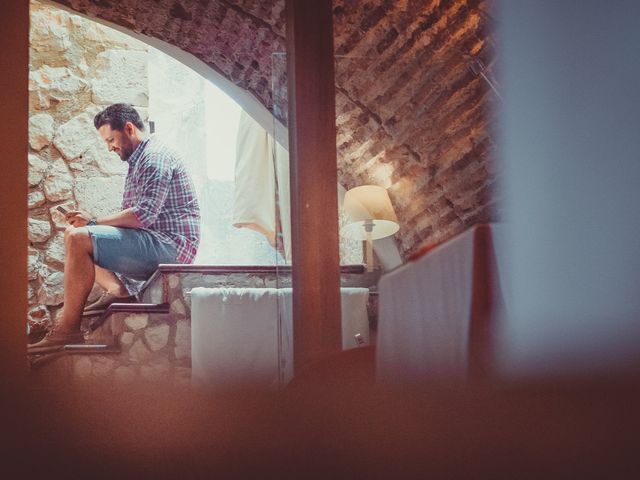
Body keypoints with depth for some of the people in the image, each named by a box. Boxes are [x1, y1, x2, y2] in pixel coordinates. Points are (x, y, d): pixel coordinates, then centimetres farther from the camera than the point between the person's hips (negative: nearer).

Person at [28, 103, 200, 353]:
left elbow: (143, 216, -22)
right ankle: (117, 290, -3)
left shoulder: (155, 157, -10)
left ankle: (68, 329, -24)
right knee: (73, 236, 18)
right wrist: (89, 223, 6)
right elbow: (133, 217, 21)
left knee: (78, 239, -24)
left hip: (169, 245, -11)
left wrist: (94, 221, -11)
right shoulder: (139, 161, 23)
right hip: (156, 246, 11)